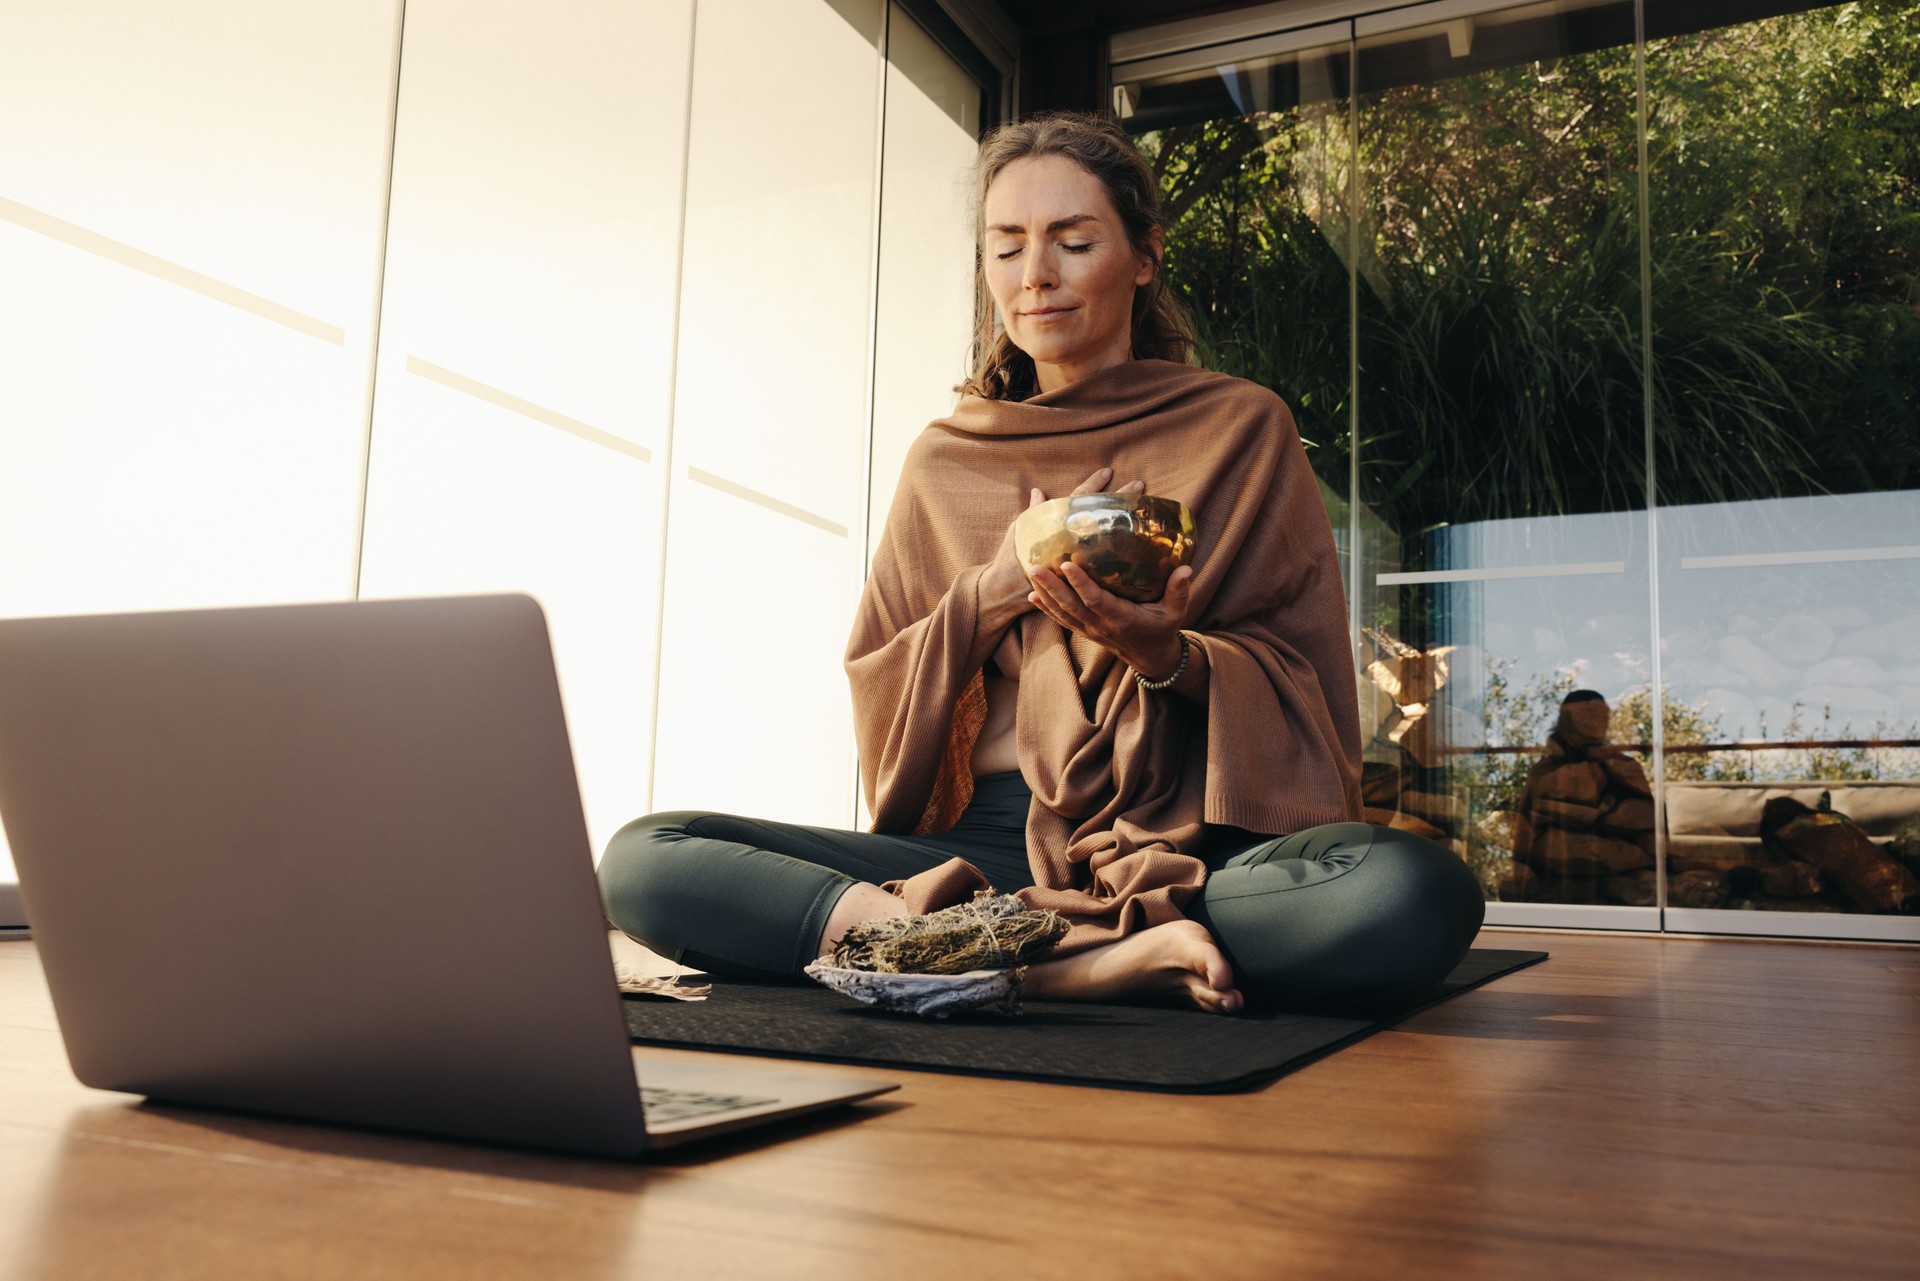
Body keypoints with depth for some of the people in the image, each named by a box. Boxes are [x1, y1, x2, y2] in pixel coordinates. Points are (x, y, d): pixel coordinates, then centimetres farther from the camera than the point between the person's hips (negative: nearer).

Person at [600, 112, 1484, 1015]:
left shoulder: (1240, 427, 9)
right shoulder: (944, 461, 16)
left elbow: (1305, 689, 4)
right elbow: (875, 698, 13)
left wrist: (1164, 654, -16)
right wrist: (992, 591, -5)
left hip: (1190, 842, -1)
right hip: (985, 837, 2)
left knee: (1421, 892, -34)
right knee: (642, 859, -19)